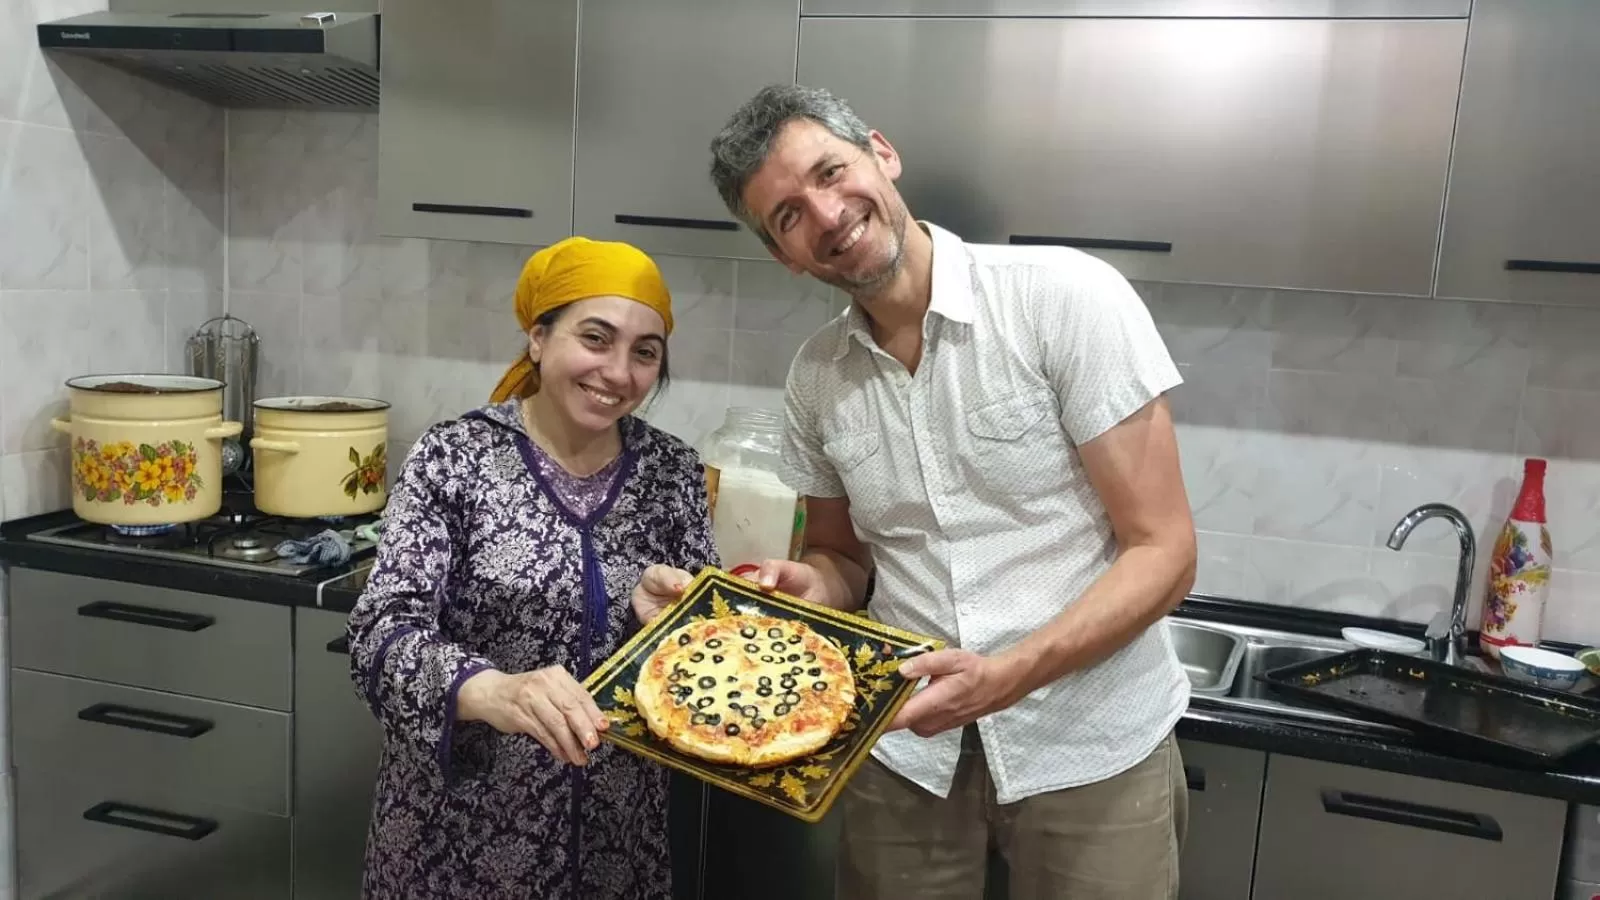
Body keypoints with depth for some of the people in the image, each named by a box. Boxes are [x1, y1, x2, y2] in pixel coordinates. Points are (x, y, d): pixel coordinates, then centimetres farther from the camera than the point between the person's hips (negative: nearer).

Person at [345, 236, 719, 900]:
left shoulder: (673, 473, -2)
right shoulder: (454, 458, -11)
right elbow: (382, 633, -19)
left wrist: (665, 617, -20)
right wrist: (493, 692, -37)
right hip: (460, 825, -2)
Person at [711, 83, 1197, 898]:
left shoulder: (1067, 297, -15)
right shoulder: (814, 377, 0)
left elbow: (1163, 553, -14)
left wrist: (1007, 675, -26)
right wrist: (807, 585, -9)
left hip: (1091, 747, -3)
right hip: (906, 747, 4)